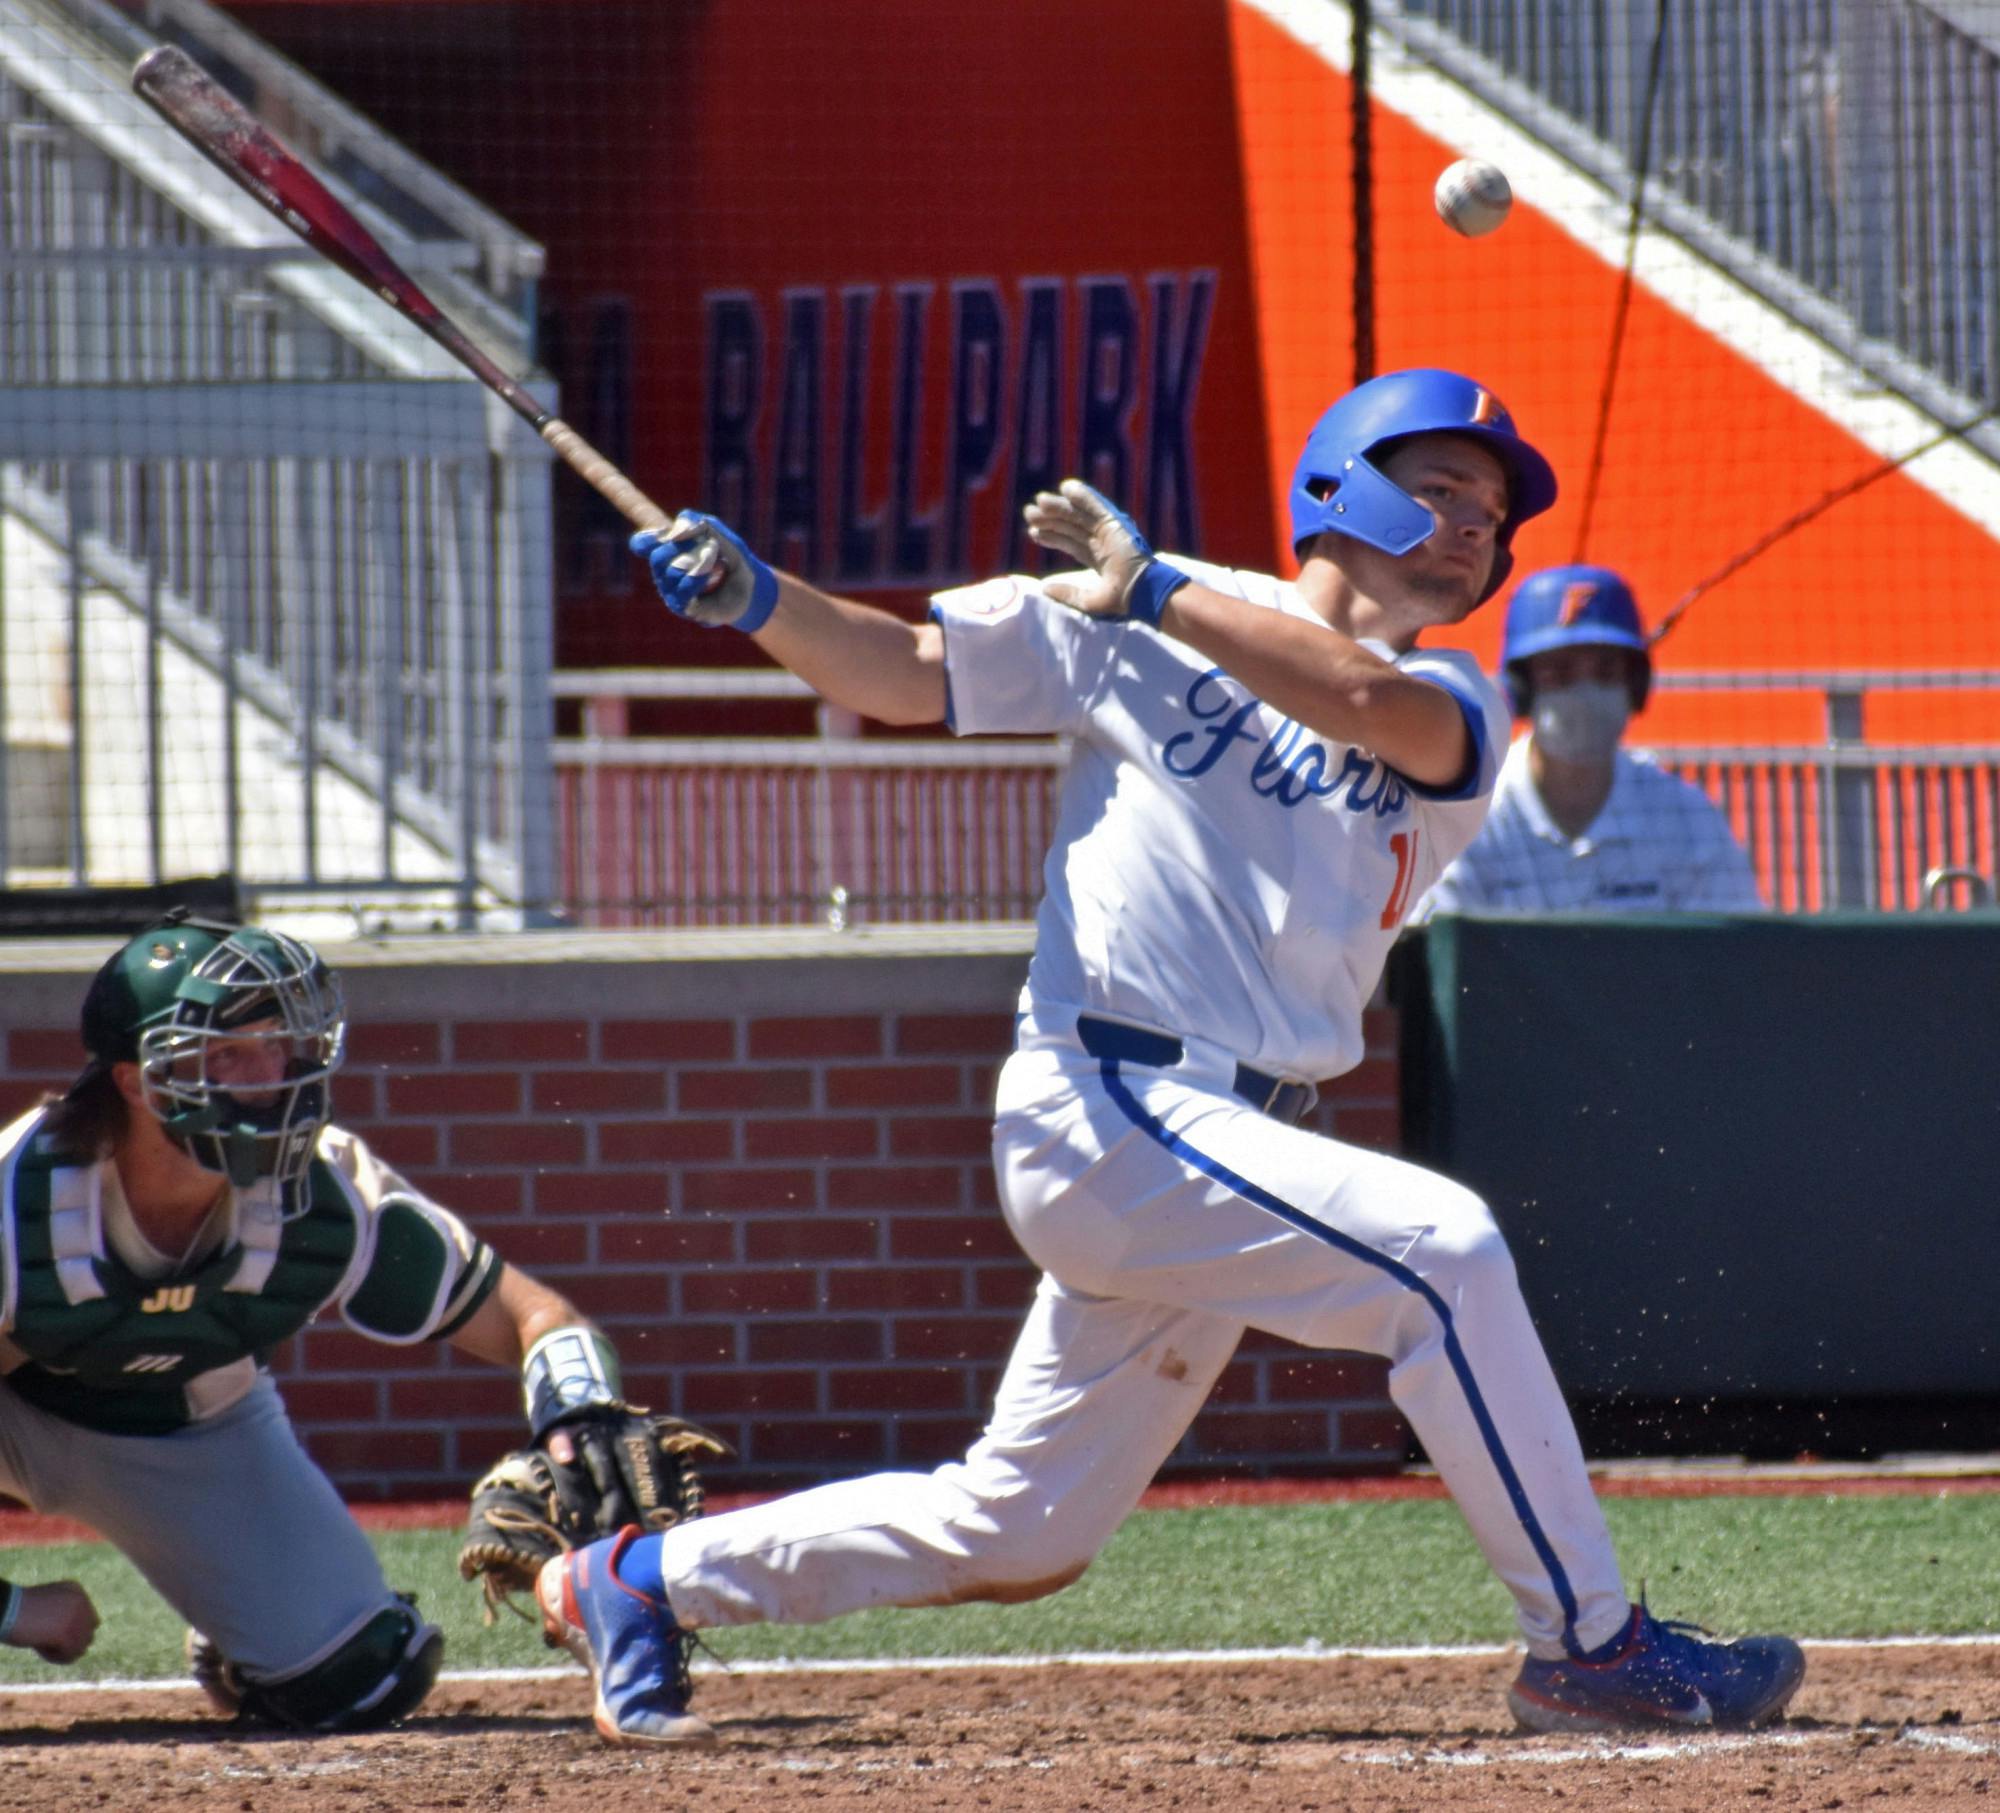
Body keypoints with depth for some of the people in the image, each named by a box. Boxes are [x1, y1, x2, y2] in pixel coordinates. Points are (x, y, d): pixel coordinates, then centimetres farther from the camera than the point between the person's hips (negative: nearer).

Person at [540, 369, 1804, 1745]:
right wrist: (758, 598, -13)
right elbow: (905, 672, 5)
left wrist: (1157, 587, -13)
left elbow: (1368, 702, -13)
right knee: (1440, 1246, -23)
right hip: (1105, 1111, -6)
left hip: (1233, 1147, 6)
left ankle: (646, 1580, 30)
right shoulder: (1143, 633, 5)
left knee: (1018, 1534, 14)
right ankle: (1589, 1642, -18)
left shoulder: (1457, 710, 10)